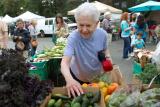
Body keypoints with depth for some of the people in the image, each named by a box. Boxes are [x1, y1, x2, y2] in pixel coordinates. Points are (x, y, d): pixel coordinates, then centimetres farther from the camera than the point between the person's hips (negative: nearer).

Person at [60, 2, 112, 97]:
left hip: (97, 78, 3)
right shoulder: (73, 37, -30)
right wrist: (69, 79, -61)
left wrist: (108, 58, -19)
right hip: (77, 78, -2)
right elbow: (64, 62, -42)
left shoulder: (102, 34, -18)